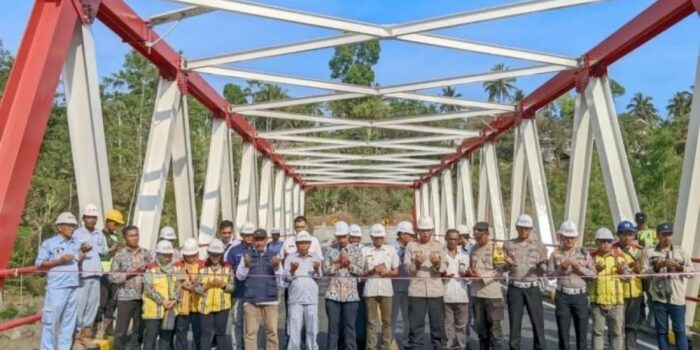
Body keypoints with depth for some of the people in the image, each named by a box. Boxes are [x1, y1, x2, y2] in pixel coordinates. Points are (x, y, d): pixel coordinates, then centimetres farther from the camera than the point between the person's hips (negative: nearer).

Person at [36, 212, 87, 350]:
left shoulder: (77, 243, 12)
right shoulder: (49, 243, -1)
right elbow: (39, 263, -3)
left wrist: (81, 258, -1)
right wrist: (60, 261, -13)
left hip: (74, 287, 5)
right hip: (56, 288, -5)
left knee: (69, 322, 11)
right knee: (50, 320, 0)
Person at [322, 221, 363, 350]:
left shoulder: (356, 250, 4)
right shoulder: (330, 250, 4)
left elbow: (360, 271, 0)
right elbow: (326, 270, -3)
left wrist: (349, 263, -14)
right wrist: (339, 264, -12)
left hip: (351, 294, 0)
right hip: (333, 294, 0)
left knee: (350, 325, 5)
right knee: (333, 325, 6)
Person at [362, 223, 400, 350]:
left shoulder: (391, 250, 7)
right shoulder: (365, 251, 4)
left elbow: (396, 272, 9)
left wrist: (386, 272, -10)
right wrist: (372, 271, -12)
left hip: (386, 289, 1)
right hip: (370, 290, -1)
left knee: (387, 321, 6)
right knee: (371, 321, 4)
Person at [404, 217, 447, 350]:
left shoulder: (438, 246, 10)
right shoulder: (411, 245, 6)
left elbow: (445, 267, 1)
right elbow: (406, 267, 0)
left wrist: (437, 264, -19)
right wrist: (416, 264, -19)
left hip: (435, 290, 1)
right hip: (416, 290, -1)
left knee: (438, 322, 5)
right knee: (416, 322, 2)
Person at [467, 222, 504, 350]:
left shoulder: (495, 248, -6)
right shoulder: (474, 248, 11)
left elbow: (499, 271, -10)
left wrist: (482, 277, -18)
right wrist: (469, 271, -3)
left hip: (492, 292, -6)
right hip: (476, 292, 6)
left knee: (494, 323, 0)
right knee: (480, 324, 13)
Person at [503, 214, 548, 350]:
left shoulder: (539, 246, 4)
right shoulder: (508, 245, 5)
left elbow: (544, 271, 6)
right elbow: (503, 268, 11)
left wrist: (540, 265, -16)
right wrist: (508, 264, -12)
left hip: (533, 288, 0)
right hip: (514, 289, 1)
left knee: (538, 322, 0)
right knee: (514, 323, 5)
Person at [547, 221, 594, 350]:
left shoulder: (584, 252, 4)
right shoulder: (555, 254, 1)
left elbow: (593, 273, 1)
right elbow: (549, 274, -2)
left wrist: (579, 267, -14)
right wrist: (561, 268, -17)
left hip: (580, 295, 1)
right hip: (562, 296, -1)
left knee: (582, 330, 7)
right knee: (563, 331, 5)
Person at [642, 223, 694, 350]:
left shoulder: (681, 251, 6)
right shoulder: (649, 251, 0)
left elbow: (691, 271, 3)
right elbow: (643, 272, -4)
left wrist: (678, 266, -14)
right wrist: (658, 266, -18)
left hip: (677, 298, 1)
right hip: (658, 298, -1)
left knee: (680, 330, 6)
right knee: (661, 330, 10)